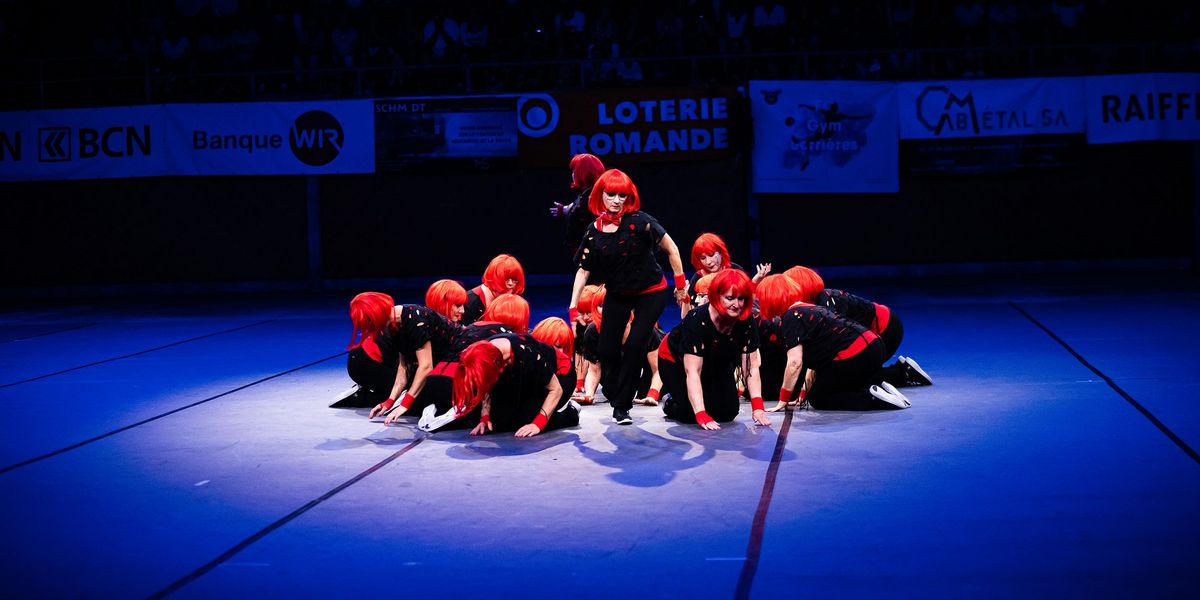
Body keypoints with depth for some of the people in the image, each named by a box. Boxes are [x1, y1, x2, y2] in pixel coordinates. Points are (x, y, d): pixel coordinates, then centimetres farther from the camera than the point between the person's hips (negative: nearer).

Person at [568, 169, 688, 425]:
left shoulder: (638, 221, -20)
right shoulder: (594, 231, -9)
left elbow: (672, 250, -11)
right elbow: (583, 270, -5)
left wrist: (681, 286, -7)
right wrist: (573, 308, -11)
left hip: (651, 293, -3)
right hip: (617, 294, 4)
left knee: (634, 345, -16)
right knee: (607, 349, -3)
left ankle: (622, 406, -4)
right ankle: (615, 394, 23)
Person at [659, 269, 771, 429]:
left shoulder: (747, 322, -24)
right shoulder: (697, 320, -38)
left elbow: (752, 367, -21)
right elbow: (692, 371, -40)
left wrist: (758, 408, -30)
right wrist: (702, 416, -47)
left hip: (716, 365, 5)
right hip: (676, 362, -5)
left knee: (727, 413, -8)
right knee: (691, 414, -20)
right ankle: (670, 402, 15)